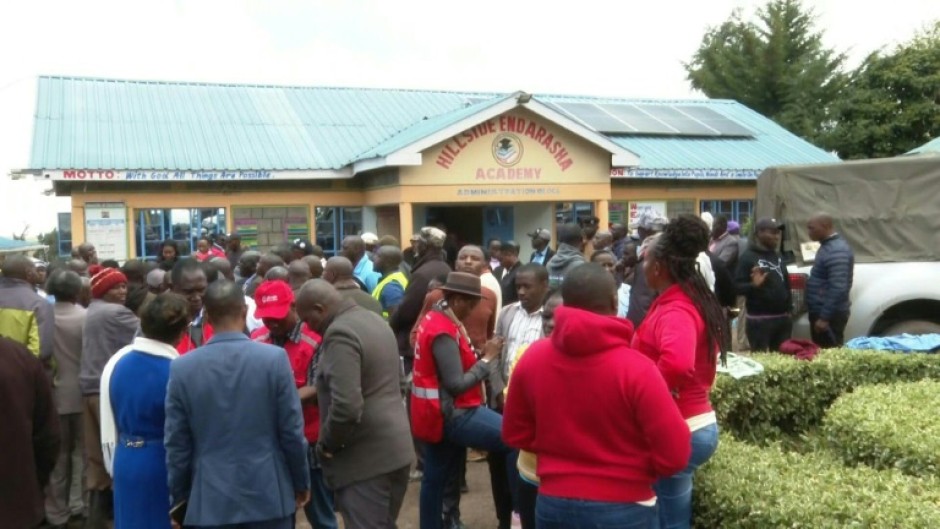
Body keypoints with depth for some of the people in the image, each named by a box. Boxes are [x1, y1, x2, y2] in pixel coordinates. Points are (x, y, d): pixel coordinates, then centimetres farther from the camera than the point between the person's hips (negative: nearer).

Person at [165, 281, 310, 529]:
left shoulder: (182, 367, -6)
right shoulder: (275, 358, -11)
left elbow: (176, 443, -1)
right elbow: (291, 431, -6)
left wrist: (179, 497, 12)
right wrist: (301, 482, 8)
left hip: (210, 501, 1)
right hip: (268, 496, -1)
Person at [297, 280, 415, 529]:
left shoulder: (340, 333, -18)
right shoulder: (376, 321, 12)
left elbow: (346, 407, -28)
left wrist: (326, 445, -12)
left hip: (364, 458, -9)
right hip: (396, 448, 9)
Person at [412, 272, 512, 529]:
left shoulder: (435, 318, 9)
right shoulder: (444, 332, -22)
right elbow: (457, 384, -23)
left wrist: (477, 355, 3)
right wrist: (487, 359, -14)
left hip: (439, 413, 11)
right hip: (452, 414, -11)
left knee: (435, 478, 16)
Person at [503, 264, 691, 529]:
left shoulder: (532, 358, -7)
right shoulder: (634, 368, -21)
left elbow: (515, 435, 4)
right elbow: (674, 454, -17)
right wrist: (633, 468, 2)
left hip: (553, 505, 4)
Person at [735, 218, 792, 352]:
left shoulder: (778, 257, 14)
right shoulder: (748, 257, -8)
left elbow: (786, 284, 22)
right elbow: (737, 286, -14)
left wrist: (788, 309, 17)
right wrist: (753, 285, -32)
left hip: (782, 318, 7)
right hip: (759, 319, -7)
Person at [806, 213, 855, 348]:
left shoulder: (836, 251, -18)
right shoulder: (828, 245, 14)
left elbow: (838, 288, -25)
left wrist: (824, 317, -24)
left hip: (830, 315, -10)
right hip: (822, 312, 10)